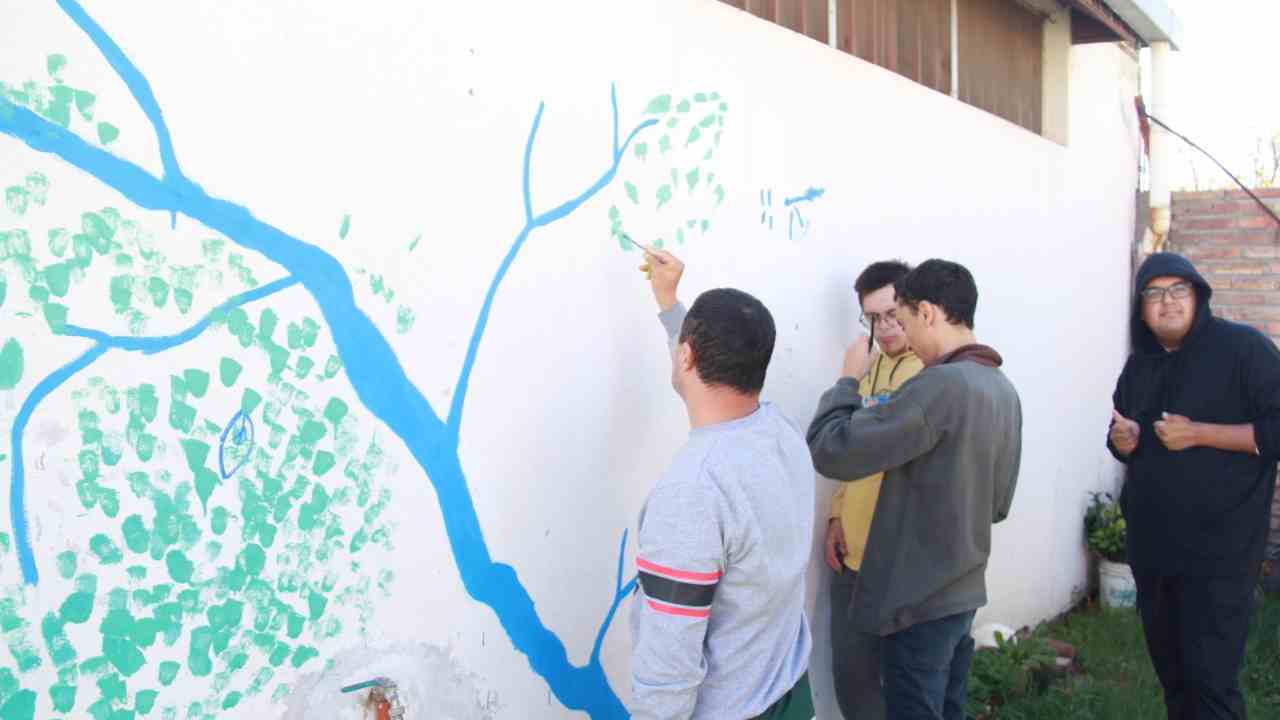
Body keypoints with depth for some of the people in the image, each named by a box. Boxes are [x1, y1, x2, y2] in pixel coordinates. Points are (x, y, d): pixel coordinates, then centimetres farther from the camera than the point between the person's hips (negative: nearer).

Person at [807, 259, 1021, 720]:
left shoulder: (943, 385, -23)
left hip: (919, 599, -8)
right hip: (964, 590, 9)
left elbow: (830, 450, -23)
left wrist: (847, 380, -7)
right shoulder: (1002, 388, 7)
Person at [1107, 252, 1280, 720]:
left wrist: (1198, 433, -20)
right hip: (1152, 546, 7)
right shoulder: (1139, 364, 13)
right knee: (1169, 666, 16)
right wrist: (1121, 441, -1)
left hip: (1218, 548, -7)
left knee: (1210, 673, -8)